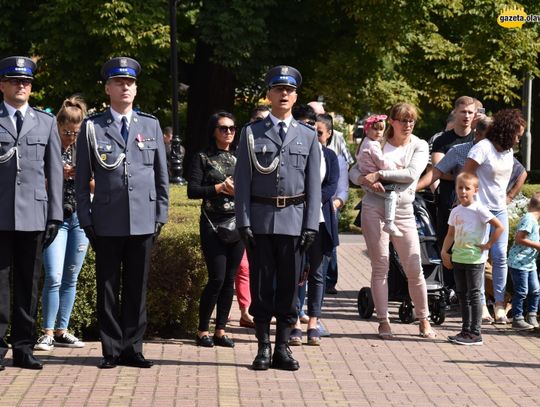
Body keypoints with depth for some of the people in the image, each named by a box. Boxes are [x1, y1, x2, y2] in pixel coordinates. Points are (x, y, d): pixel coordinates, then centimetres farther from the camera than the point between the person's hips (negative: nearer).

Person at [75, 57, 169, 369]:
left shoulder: (151, 126, 9)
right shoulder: (92, 127, 3)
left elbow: (162, 175, 11)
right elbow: (82, 179, 4)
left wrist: (161, 215, 5)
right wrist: (86, 219, -1)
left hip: (143, 222, 1)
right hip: (107, 222, -1)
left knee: (137, 288, 6)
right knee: (108, 288, 4)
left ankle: (133, 348, 13)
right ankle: (112, 350, 11)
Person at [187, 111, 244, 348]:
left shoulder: (239, 158, 14)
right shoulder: (203, 158, 1)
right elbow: (192, 191, -7)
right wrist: (220, 188, -13)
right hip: (212, 224, -5)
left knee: (229, 279, 4)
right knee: (217, 278, -10)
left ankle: (220, 331, 11)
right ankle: (202, 331, 2)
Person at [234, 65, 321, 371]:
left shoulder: (308, 136, 9)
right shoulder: (252, 134, 5)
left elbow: (314, 184, 6)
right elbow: (243, 180, 2)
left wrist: (311, 225, -2)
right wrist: (244, 221, -6)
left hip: (294, 220, 1)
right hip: (261, 219, -1)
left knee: (289, 285, 4)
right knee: (261, 285, 3)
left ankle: (283, 348, 12)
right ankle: (264, 348, 11)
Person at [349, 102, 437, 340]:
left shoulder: (419, 146, 6)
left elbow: (412, 174, -11)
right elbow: (354, 171, 9)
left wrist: (379, 174, -13)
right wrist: (364, 179, -13)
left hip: (403, 211, 0)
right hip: (374, 208, 0)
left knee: (414, 269, -2)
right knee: (380, 267, 1)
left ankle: (424, 321, 11)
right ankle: (383, 321, 7)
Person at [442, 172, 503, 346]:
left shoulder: (479, 210, -11)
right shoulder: (455, 211, 9)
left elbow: (499, 227, -14)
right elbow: (451, 234, 16)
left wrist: (487, 245, -13)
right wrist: (444, 252, 3)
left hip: (475, 259, -7)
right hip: (458, 258, 7)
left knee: (473, 294, -4)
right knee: (462, 295, 10)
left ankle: (475, 333, -1)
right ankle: (466, 330, 18)